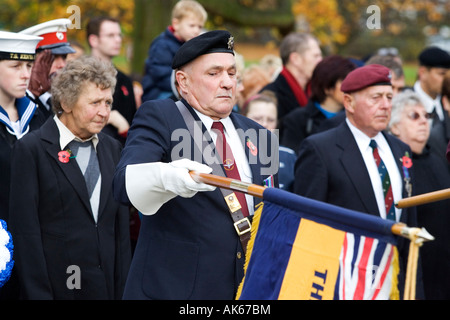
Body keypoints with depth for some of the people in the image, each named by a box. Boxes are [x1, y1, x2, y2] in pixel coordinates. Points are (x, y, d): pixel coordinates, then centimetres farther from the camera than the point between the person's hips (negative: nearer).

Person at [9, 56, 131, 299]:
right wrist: (38, 294, -13)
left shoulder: (112, 148, 12)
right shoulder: (32, 149, -5)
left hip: (108, 288, 5)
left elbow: (121, 225, 13)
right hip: (56, 287, -5)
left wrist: (124, 288, 7)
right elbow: (25, 230, -9)